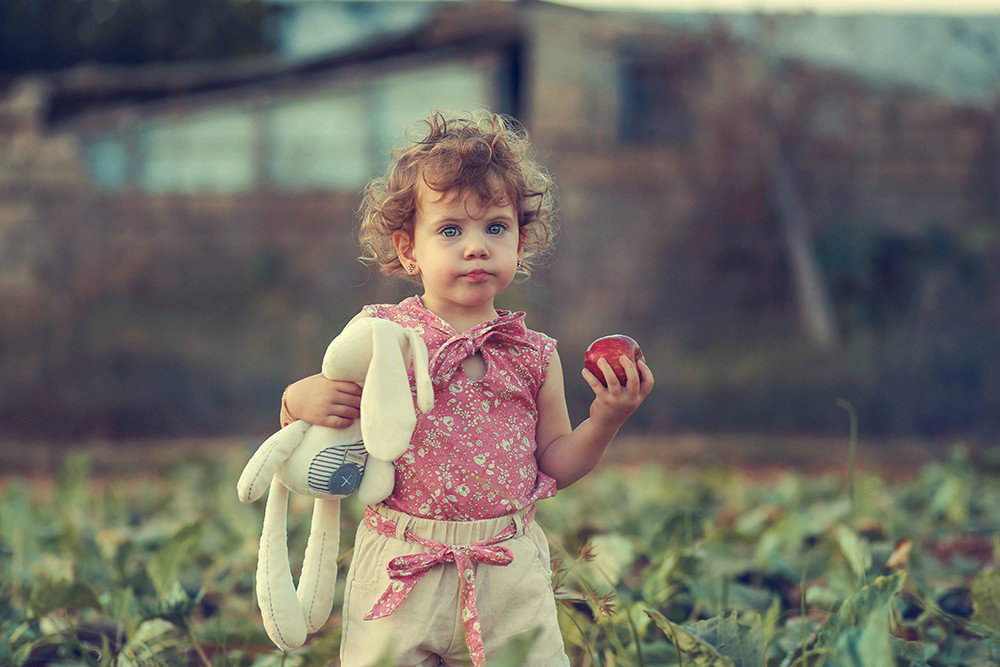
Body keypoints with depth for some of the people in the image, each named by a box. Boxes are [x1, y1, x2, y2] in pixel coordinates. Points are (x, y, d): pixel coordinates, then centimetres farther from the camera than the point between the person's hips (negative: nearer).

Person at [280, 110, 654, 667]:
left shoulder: (535, 356, 5)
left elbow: (555, 465, 10)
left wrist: (606, 420, -5)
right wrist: (299, 401, -17)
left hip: (511, 578, 2)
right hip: (401, 574, -1)